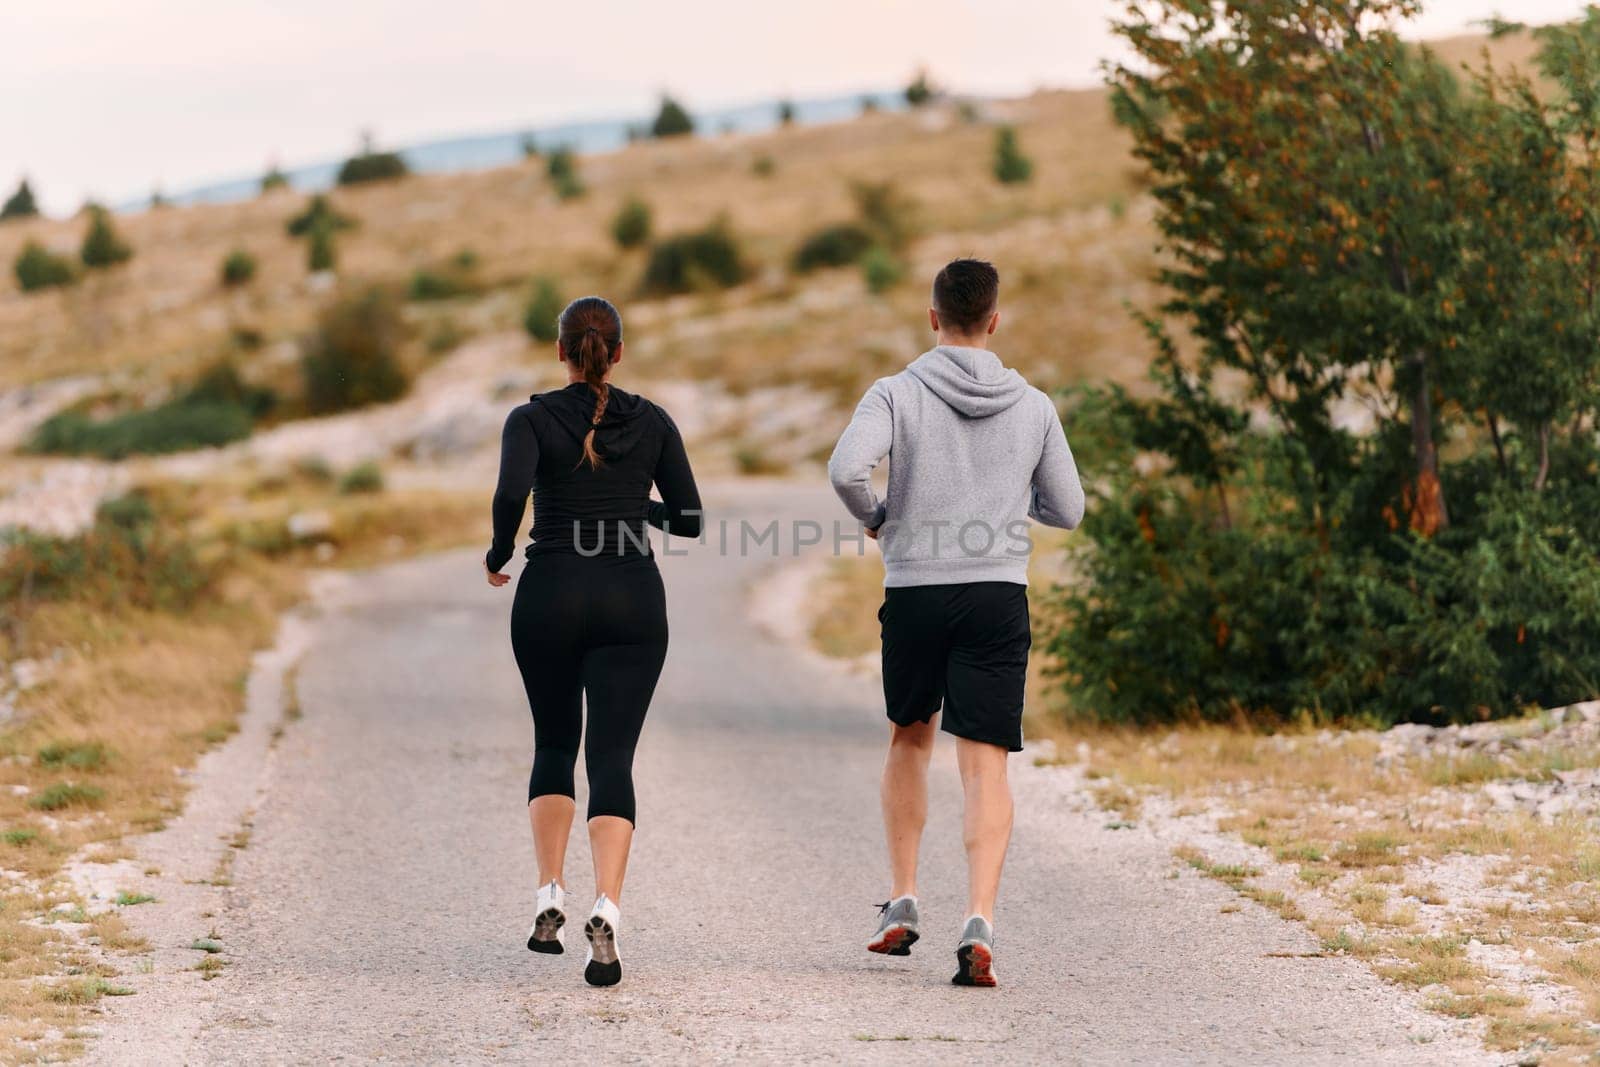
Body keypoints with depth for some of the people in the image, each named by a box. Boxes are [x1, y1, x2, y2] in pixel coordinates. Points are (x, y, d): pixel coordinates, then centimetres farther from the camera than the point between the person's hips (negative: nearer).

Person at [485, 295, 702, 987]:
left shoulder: (532, 419, -2)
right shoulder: (653, 423, 5)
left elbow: (512, 492, -20)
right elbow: (688, 520, 4)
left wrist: (498, 554, -2)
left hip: (550, 595, 0)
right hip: (632, 600, 0)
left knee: (554, 744, 21)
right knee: (611, 757, -4)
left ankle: (550, 900, 11)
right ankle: (605, 911, -24)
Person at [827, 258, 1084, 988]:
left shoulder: (897, 394, -3)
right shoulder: (1032, 407, 5)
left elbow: (846, 468, -19)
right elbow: (1068, 510, 11)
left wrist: (874, 517, 2)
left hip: (914, 592, 0)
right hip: (999, 596, 0)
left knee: (909, 740, 22)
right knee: (985, 764, -4)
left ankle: (901, 903, 21)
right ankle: (979, 920, -20)